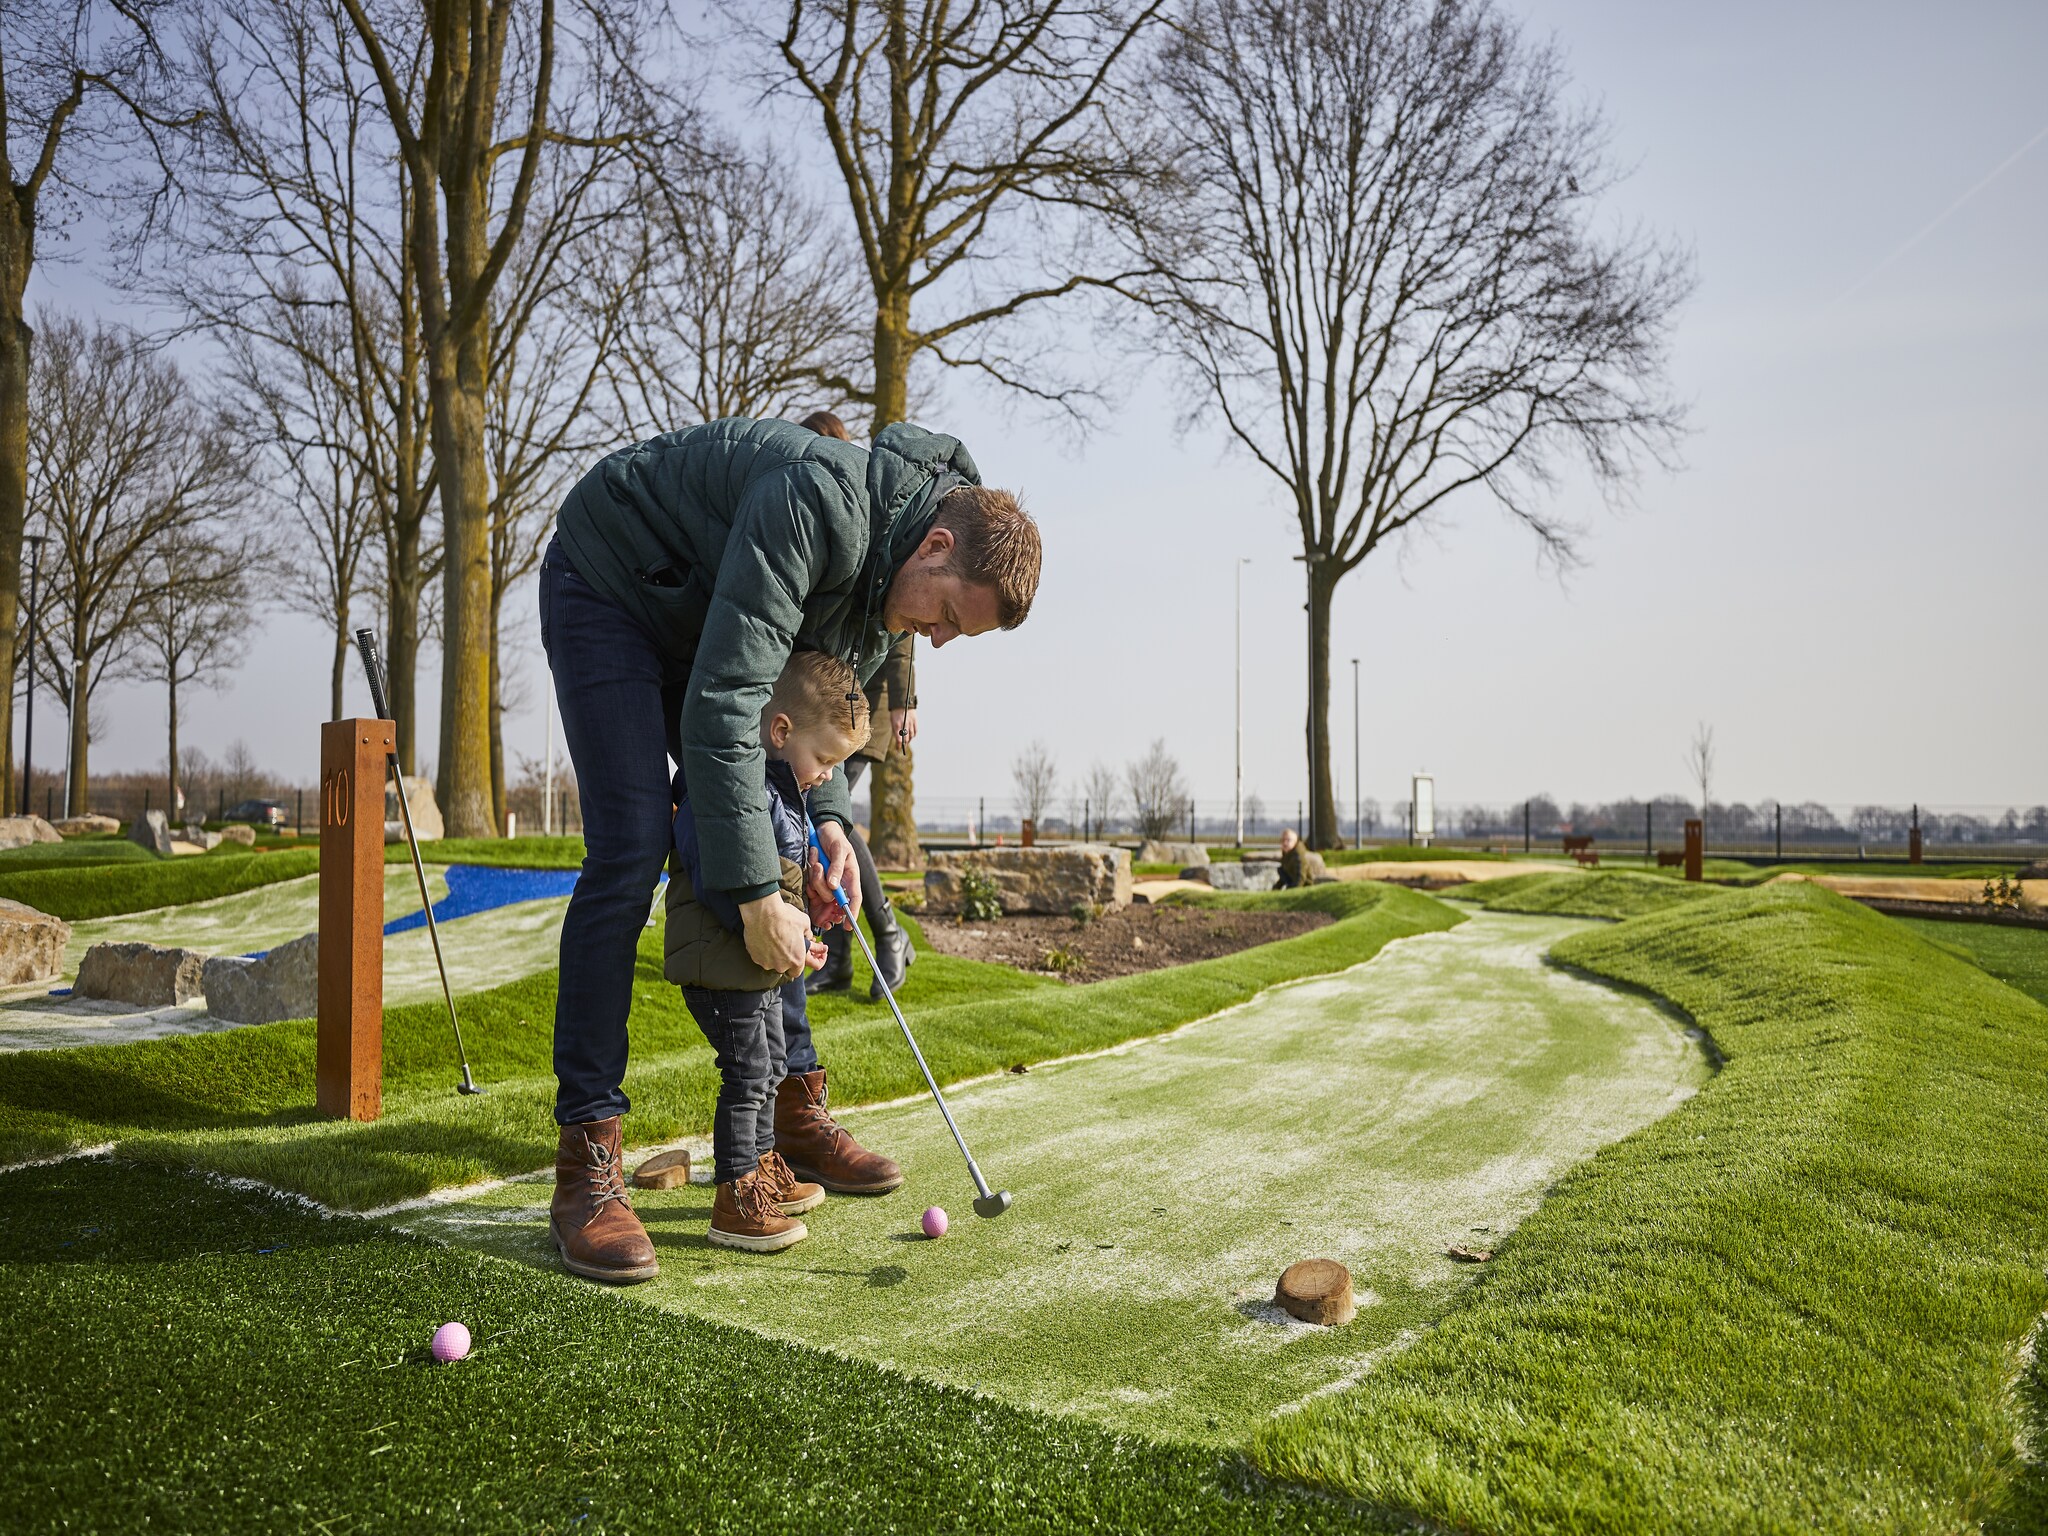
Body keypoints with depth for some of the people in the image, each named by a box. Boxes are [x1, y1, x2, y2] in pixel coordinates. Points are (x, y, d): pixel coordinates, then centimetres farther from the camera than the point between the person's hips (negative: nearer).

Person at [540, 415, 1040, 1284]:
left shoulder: (893, 573, -8)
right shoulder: (819, 504, -36)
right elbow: (724, 707, -39)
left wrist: (829, 820, -14)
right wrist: (757, 895, -38)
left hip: (708, 619, 8)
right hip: (606, 586, -8)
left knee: (787, 870, 2)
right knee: (633, 846, -21)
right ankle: (586, 1163, -16)